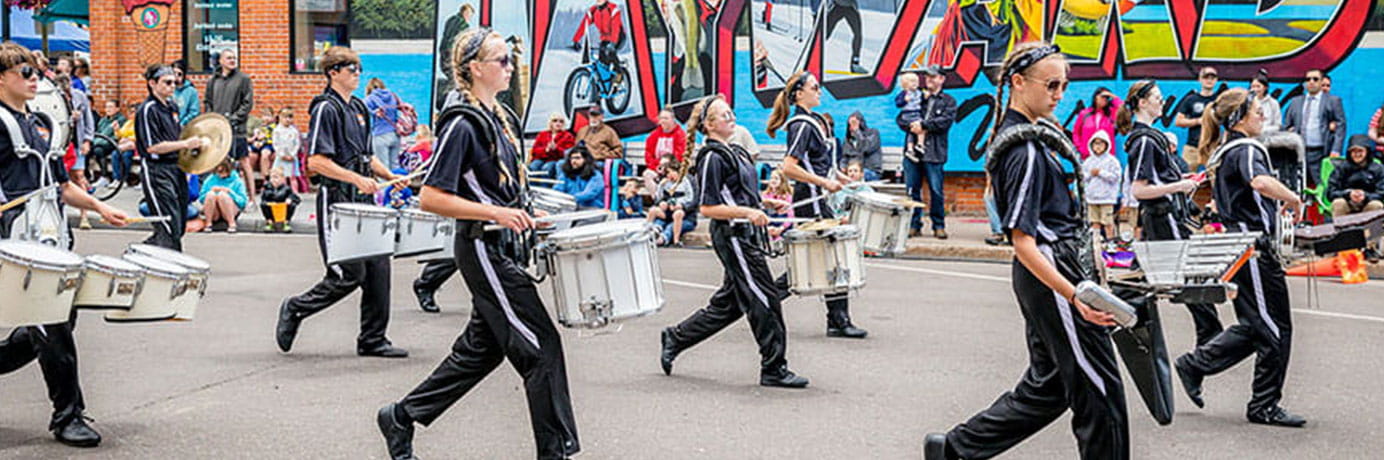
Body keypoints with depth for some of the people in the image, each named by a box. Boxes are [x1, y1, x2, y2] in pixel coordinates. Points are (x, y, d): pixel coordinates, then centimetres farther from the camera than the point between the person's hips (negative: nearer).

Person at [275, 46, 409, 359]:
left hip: (364, 201, 8)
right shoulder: (326, 108, -10)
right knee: (348, 275, -7)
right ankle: (294, 310, 15)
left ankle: (373, 340, 12)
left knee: (378, 268, 4)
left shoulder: (358, 108, 16)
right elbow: (315, 161, -18)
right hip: (337, 200, -8)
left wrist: (389, 176, 8)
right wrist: (356, 178, -22)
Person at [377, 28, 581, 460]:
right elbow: (431, 198, -19)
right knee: (541, 346, -6)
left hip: (506, 247, 10)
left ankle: (401, 417, 29)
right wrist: (497, 213, -24)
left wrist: (525, 214, 11)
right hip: (484, 249, -10)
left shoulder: (503, 118, 12)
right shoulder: (462, 124, -15)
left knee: (481, 349, 16)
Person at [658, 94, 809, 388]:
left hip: (745, 234, 10)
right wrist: (749, 213, -25)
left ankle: (675, 338, 27)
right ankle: (774, 369, 2)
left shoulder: (734, 152, 16)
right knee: (765, 299, -7)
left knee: (729, 303, 15)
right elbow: (708, 208, -18)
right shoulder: (712, 158, -14)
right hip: (732, 235, -10)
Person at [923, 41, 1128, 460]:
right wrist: (1075, 296, -30)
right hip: (1051, 272, -10)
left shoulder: (1033, 133, 10)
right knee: (1099, 389, -1)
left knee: (1048, 386, 17)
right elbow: (1023, 241, -24)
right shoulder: (1026, 151, -20)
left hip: (1044, 274, 10)